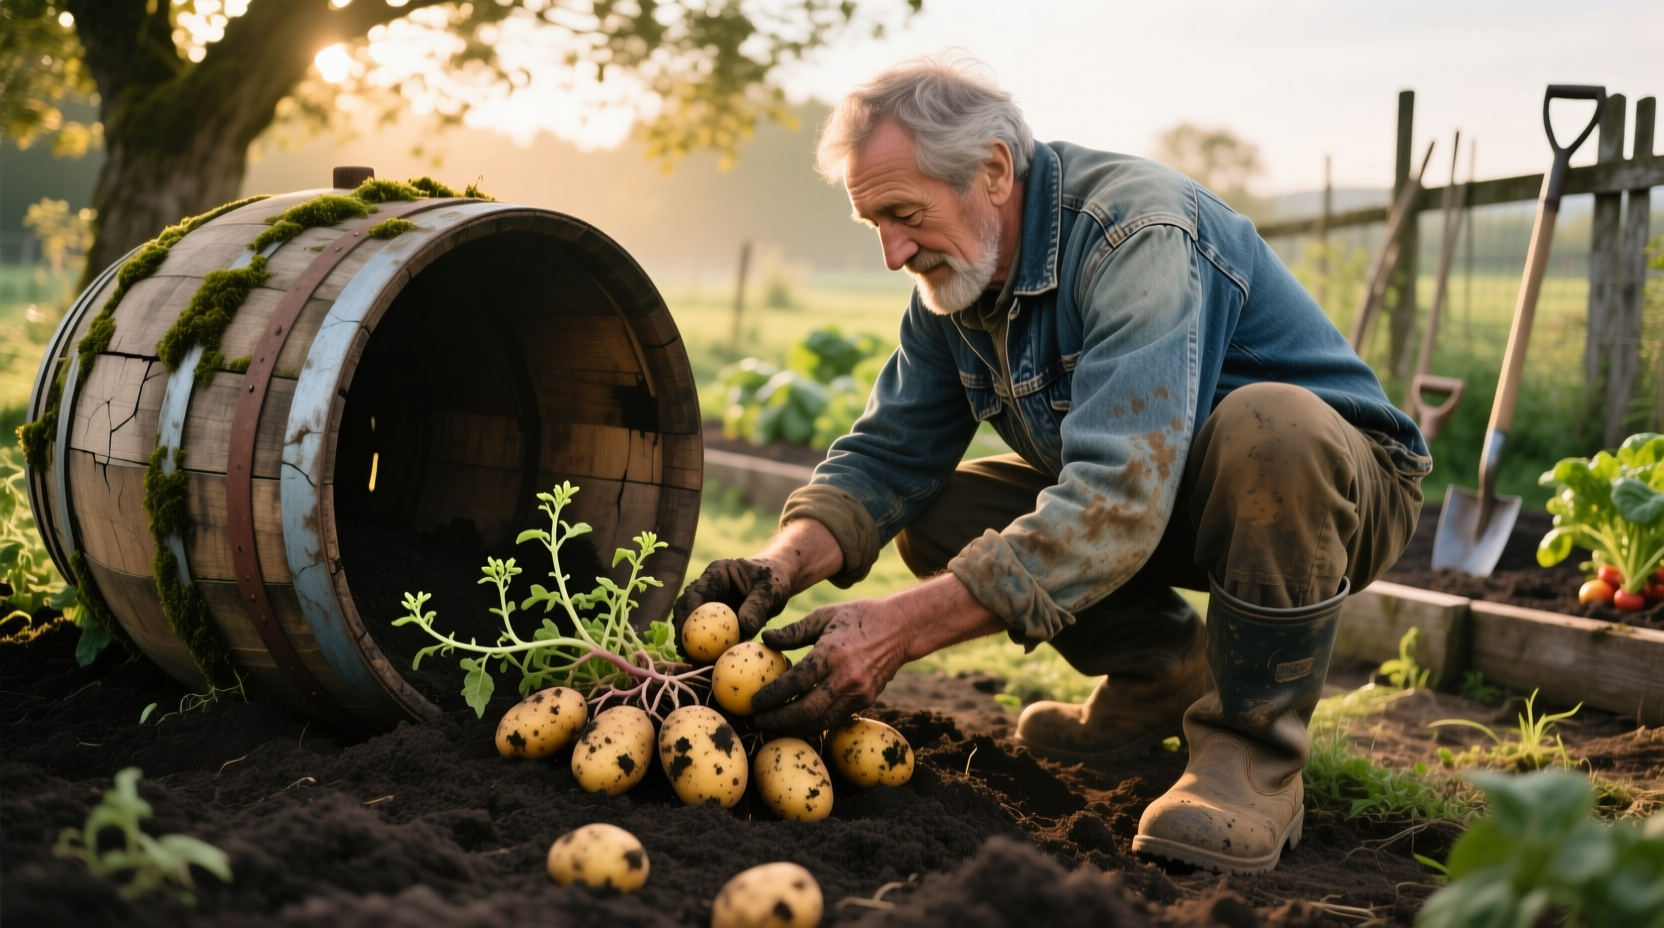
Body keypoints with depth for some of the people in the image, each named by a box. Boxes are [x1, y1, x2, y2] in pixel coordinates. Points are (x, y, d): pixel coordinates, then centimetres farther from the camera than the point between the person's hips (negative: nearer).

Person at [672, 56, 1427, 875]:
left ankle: (1254, 750, -20)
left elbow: (1116, 504, -41)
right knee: (936, 518, -7)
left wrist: (901, 628, -45)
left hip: (1332, 480, -7)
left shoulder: (1139, 235, -32)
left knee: (1265, 424, -39)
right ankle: (1162, 675, 10)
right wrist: (786, 562, -25)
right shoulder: (953, 278, -5)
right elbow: (887, 453, -4)